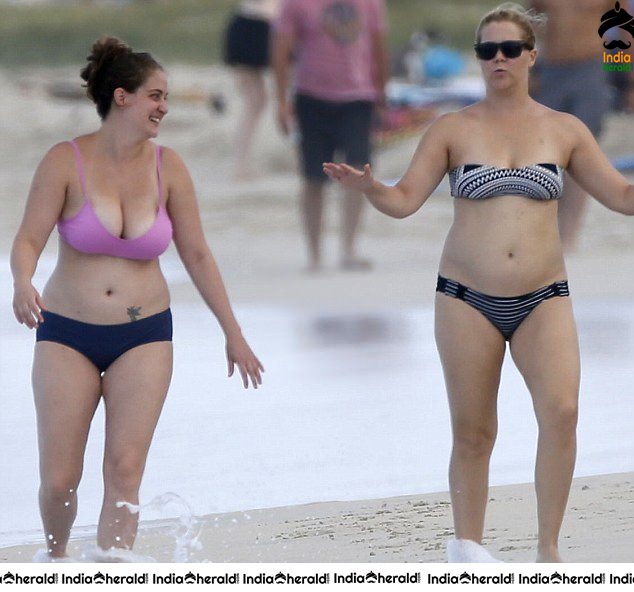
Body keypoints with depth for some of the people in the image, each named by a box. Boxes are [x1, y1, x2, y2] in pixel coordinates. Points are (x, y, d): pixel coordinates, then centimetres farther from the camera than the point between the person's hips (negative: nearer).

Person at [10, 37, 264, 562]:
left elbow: (197, 254, 7)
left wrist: (233, 333, 10)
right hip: (68, 335, -2)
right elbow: (29, 239, -11)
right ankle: (55, 558, 29)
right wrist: (23, 285, -34)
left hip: (144, 336, 2)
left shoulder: (167, 167, 0)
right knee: (59, 479, -1)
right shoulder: (67, 162, -9)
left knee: (125, 469, -13)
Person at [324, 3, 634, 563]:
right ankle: (467, 544, 21)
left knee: (561, 410, -20)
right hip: (468, 299, 0)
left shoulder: (564, 131, 6)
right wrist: (369, 187, -23)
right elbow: (405, 200, -3)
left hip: (543, 300, 0)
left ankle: (549, 549, -11)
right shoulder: (454, 130, 2)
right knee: (473, 433, 3)